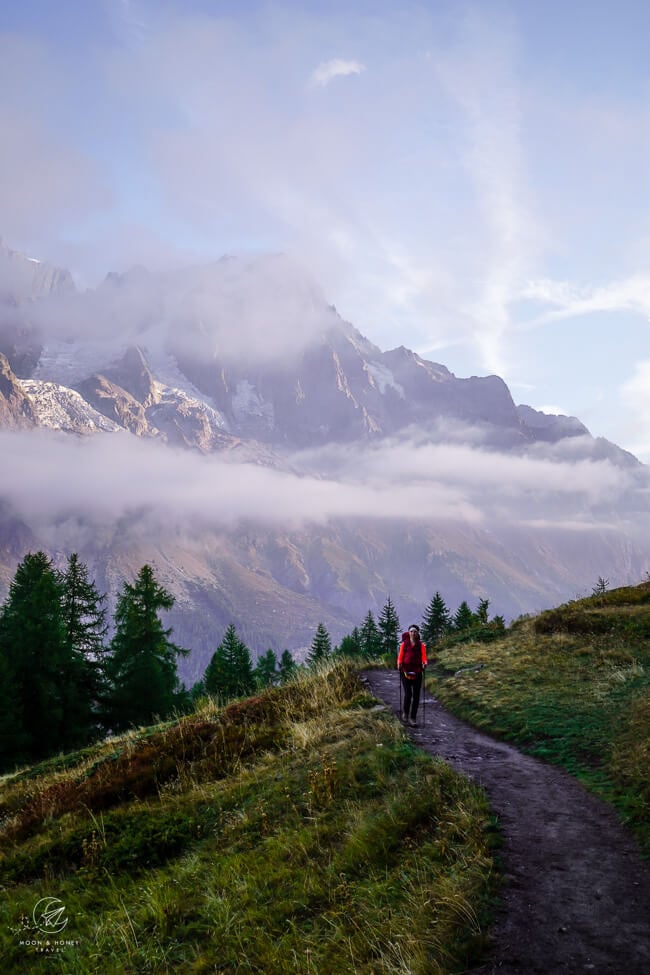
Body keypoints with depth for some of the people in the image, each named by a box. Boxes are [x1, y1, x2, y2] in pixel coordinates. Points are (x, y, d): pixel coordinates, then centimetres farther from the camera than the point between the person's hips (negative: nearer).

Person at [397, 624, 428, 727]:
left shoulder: (421, 645, 5)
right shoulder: (404, 644, 4)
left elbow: (424, 657, -4)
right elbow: (400, 657, 2)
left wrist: (424, 663, -25)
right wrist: (399, 664, -19)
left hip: (417, 673, 2)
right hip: (405, 672, -1)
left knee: (416, 696, 1)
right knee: (408, 694, -12)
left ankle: (412, 718, 9)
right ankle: (405, 713, 14)